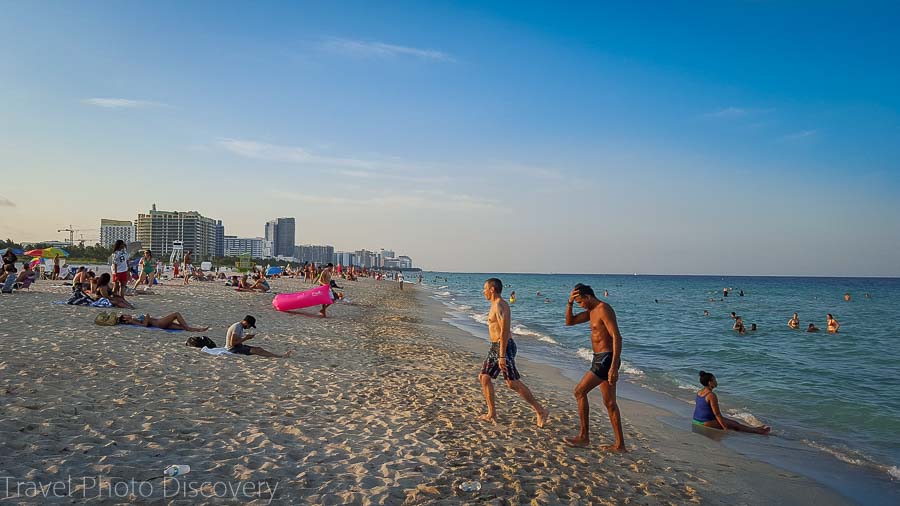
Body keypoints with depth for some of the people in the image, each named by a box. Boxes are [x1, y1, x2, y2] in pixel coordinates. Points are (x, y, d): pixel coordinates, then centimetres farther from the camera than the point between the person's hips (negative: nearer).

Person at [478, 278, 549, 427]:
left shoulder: (500, 306, -16)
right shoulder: (496, 305, 16)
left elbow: (504, 331, -24)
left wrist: (502, 356, -27)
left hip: (504, 347, -10)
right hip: (495, 347, 10)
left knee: (513, 383, -8)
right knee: (484, 377, 8)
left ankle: (541, 411, 1)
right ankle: (492, 414, 13)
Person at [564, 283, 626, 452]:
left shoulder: (604, 309, -15)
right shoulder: (592, 311, 15)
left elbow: (617, 337, -22)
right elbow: (569, 322, 21)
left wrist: (614, 367, -27)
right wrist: (570, 303, 4)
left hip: (606, 359, -10)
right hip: (600, 359, 10)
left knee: (580, 391, -8)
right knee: (610, 403, 11)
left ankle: (584, 436, 0)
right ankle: (620, 445, 17)